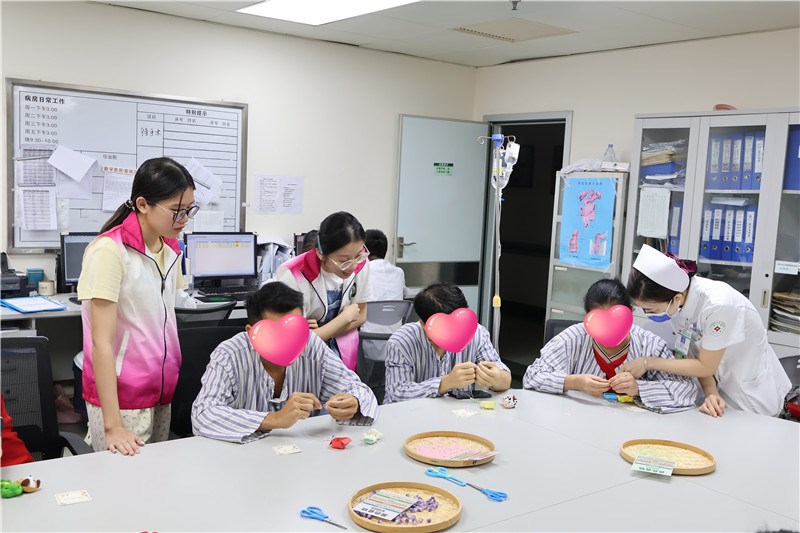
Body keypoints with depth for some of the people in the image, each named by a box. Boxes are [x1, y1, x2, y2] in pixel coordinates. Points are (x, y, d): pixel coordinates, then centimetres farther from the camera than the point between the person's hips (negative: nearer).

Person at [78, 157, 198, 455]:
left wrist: (175, 383, 13)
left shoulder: (171, 249, 6)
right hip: (121, 397, -6)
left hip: (164, 395, 7)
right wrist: (112, 425, -21)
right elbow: (102, 342, -18)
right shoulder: (109, 251, -15)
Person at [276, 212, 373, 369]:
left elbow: (360, 316, 0)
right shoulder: (293, 276, -26)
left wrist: (321, 333, -15)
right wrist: (345, 317, -12)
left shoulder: (360, 264, -12)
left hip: (343, 355, 3)